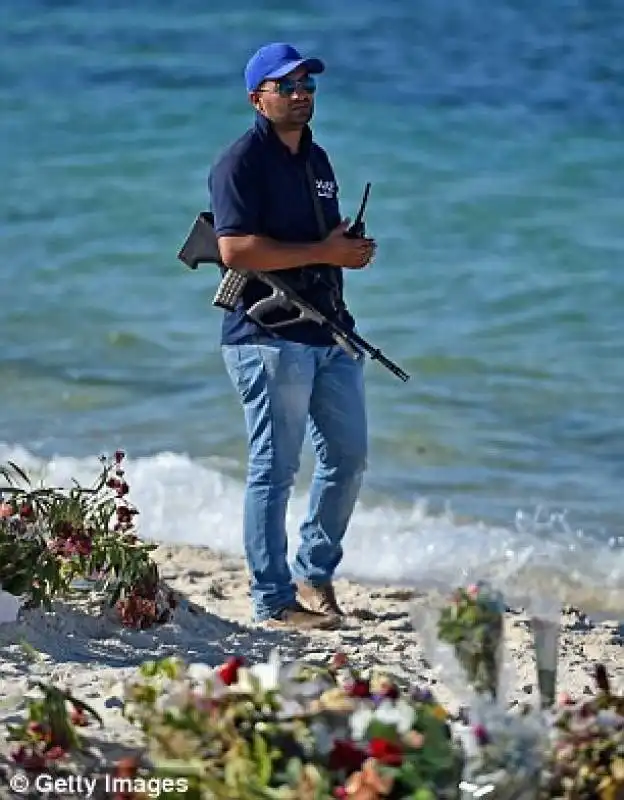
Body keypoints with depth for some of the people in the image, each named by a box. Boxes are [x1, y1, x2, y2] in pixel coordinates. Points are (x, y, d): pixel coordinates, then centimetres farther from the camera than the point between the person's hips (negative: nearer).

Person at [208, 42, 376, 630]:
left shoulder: (317, 160, 18)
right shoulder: (241, 162, -9)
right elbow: (236, 250, -21)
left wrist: (351, 249, 5)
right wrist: (323, 253, -19)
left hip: (330, 332, 8)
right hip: (270, 337, -8)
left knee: (347, 458, 12)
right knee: (274, 470, -5)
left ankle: (314, 574, 27)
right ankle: (273, 602, -1)